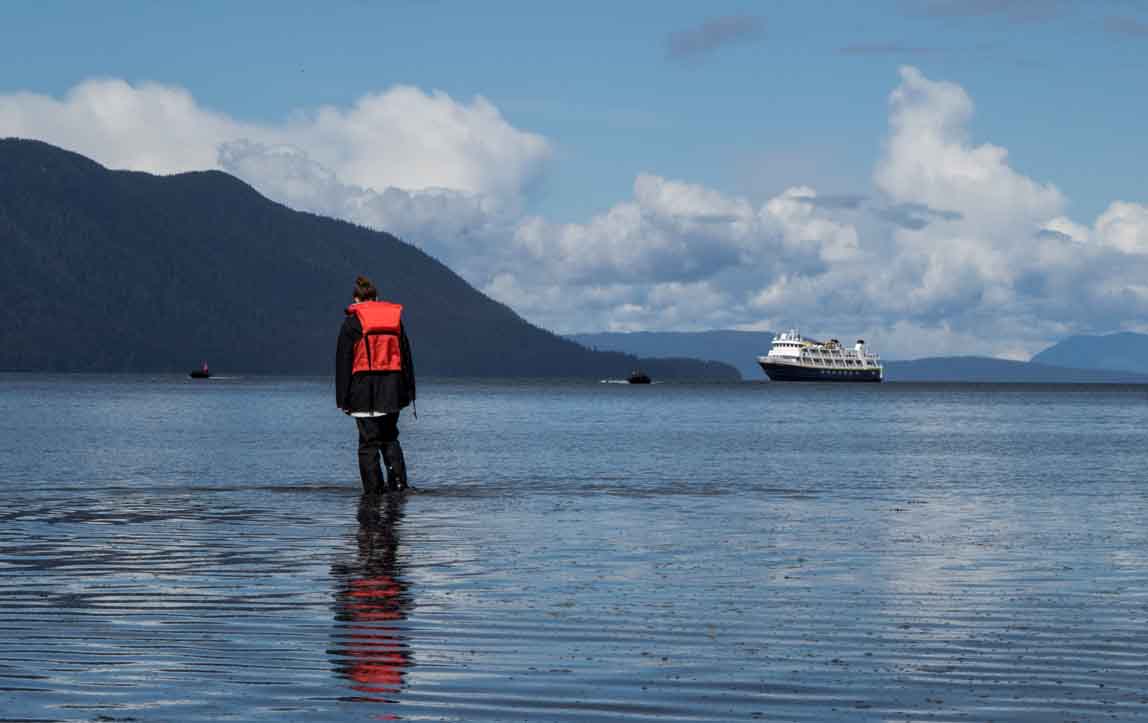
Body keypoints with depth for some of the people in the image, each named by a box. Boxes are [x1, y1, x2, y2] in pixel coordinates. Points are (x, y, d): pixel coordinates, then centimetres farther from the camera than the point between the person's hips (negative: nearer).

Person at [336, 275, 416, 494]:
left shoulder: (351, 322, 0)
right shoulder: (395, 317, 11)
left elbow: (343, 361, -1)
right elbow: (406, 357, 12)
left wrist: (343, 399, 2)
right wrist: (408, 392, 16)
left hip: (363, 390, -3)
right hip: (391, 389, 3)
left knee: (368, 441, 0)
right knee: (390, 438, 15)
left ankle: (373, 489, -4)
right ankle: (398, 481, -2)